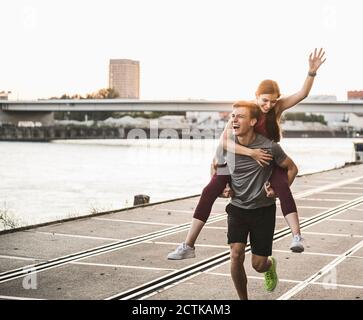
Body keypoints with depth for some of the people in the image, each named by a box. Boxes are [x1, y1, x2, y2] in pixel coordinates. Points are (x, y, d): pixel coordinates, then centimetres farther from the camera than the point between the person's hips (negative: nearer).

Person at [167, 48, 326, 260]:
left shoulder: (277, 108, -12)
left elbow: (303, 94, -23)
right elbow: (224, 141, -28)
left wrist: (312, 72, -40)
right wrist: (251, 152, -39)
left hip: (268, 161, 0)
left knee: (282, 185, -33)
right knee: (209, 191, -14)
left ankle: (297, 237, -37)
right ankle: (188, 246, -10)